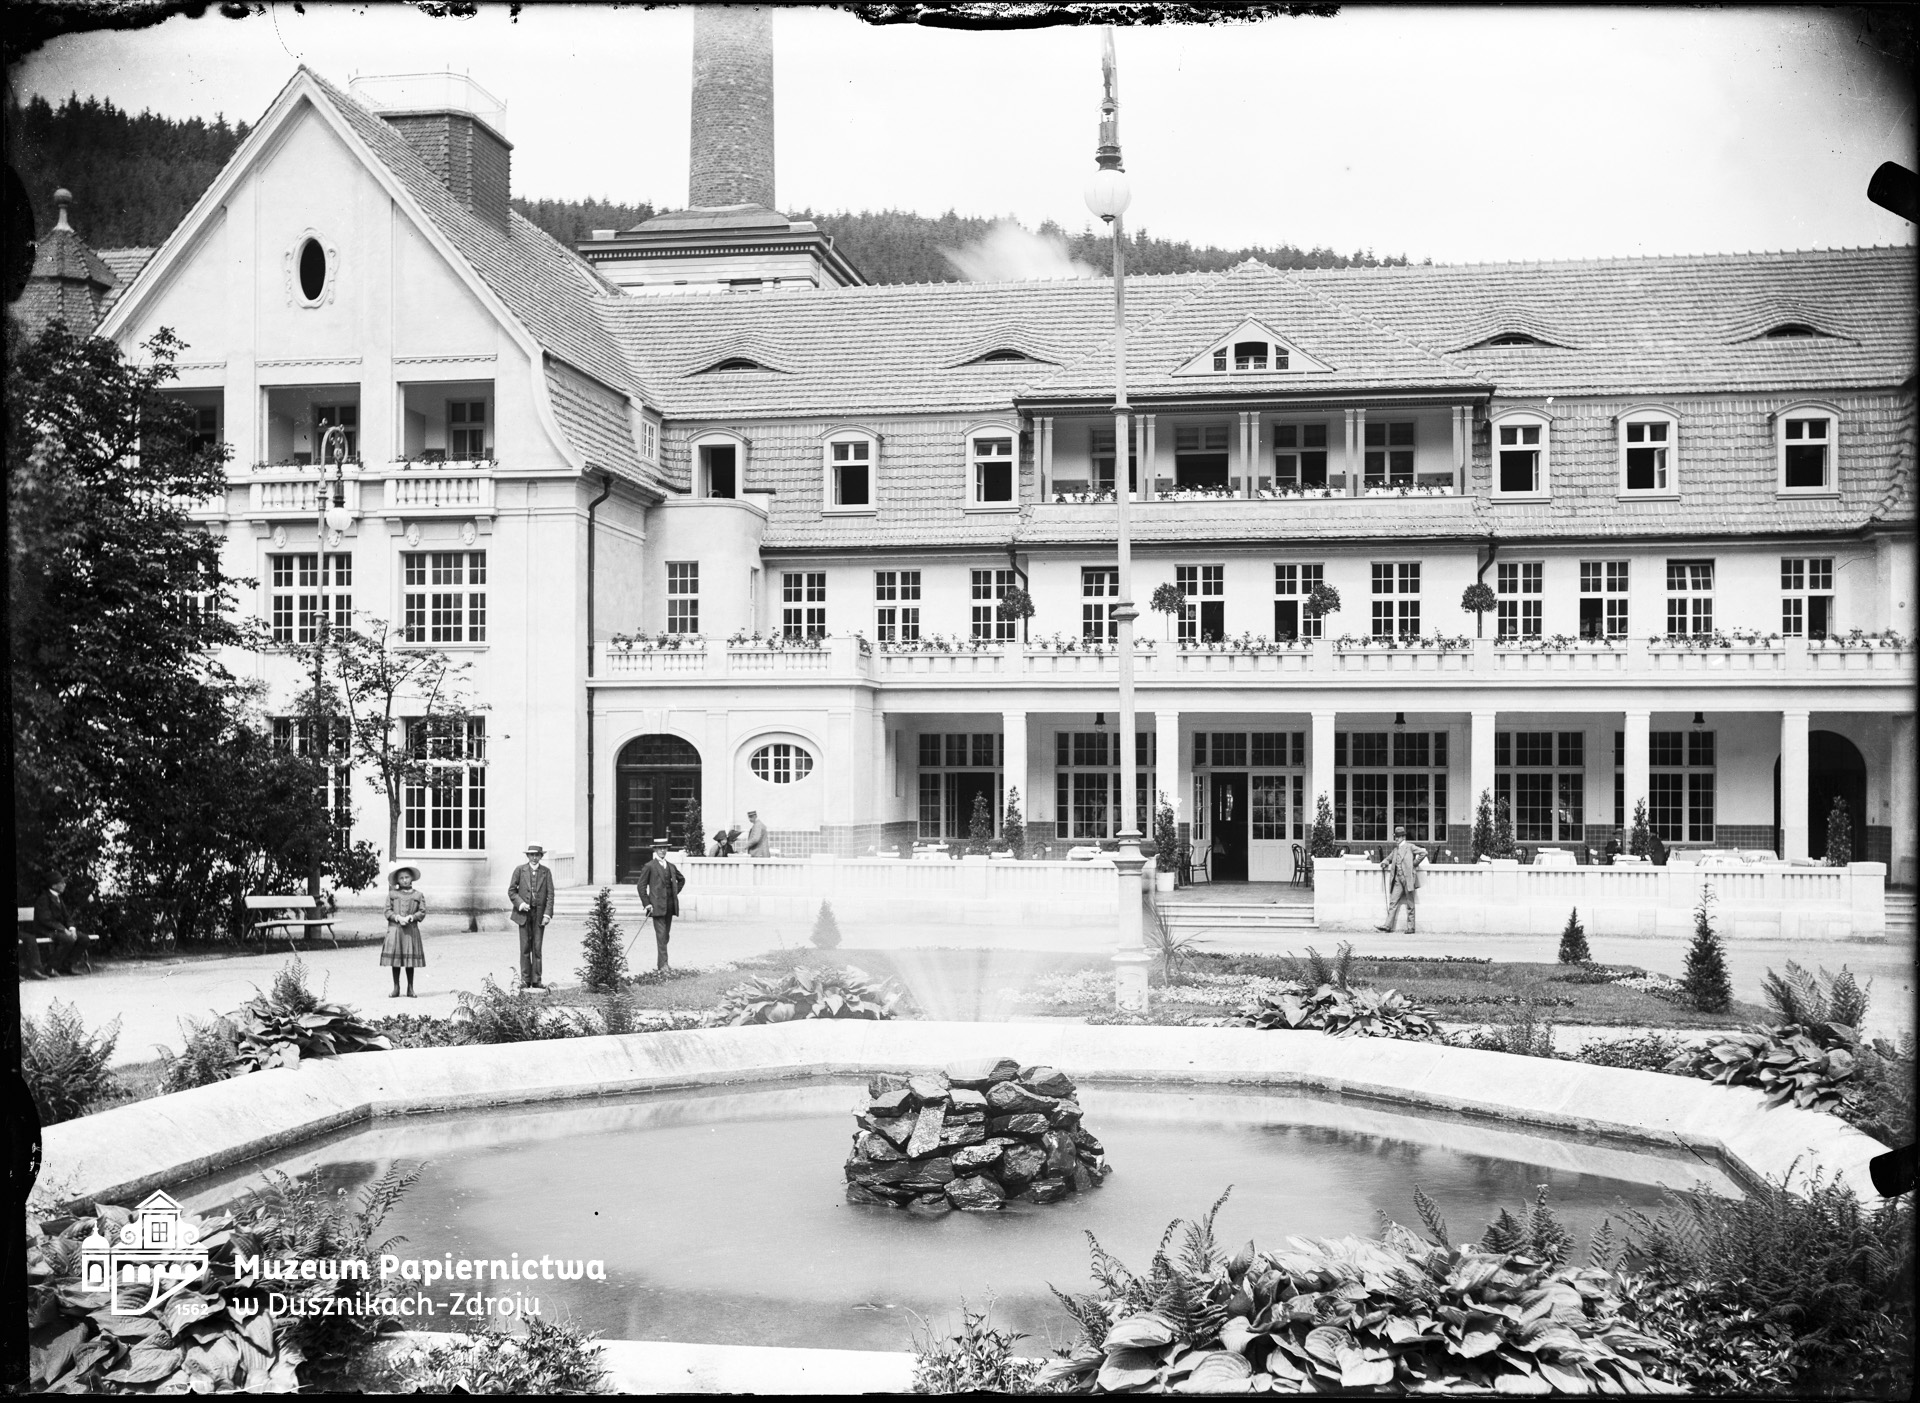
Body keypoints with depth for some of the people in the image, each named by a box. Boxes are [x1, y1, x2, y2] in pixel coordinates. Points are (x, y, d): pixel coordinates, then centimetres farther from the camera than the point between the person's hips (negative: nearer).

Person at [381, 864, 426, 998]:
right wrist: (398, 917, -13)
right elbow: (388, 911, 3)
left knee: (410, 960, 2)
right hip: (394, 928, 0)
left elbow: (422, 912, 3)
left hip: (411, 930, 0)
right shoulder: (392, 894, 7)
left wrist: (411, 917, -13)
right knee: (394, 958, 1)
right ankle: (396, 988, 10)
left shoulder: (417, 895, 7)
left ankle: (410, 988, 11)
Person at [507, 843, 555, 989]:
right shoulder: (520, 870, 3)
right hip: (524, 913, 0)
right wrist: (520, 903, -10)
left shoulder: (546, 872, 4)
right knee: (525, 948, 0)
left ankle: (536, 980, 4)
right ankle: (525, 980, 5)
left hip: (540, 914, 0)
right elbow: (511, 890, 6)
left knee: (537, 948, 1)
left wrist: (547, 914, -7)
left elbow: (550, 894, 2)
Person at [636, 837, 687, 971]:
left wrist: (675, 893, 18)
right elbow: (641, 885, -4)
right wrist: (646, 903, -9)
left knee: (666, 935, 9)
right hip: (657, 905, -6)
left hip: (670, 905, 6)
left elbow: (681, 879, 30)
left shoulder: (671, 866, 13)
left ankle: (661, 963, 16)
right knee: (661, 935, -11)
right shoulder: (649, 866, -4)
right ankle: (663, 965, -13)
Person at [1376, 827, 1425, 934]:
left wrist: (1415, 863, -7)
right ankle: (1388, 925, -1)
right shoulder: (1395, 849, 16)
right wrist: (1385, 863, 7)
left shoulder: (1409, 847, -3)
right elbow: (1389, 858, 29)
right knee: (1393, 902, 0)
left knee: (1410, 904, 1)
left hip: (1407, 878, -6)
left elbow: (1424, 852, -10)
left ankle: (1410, 927, 4)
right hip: (1397, 879, 6)